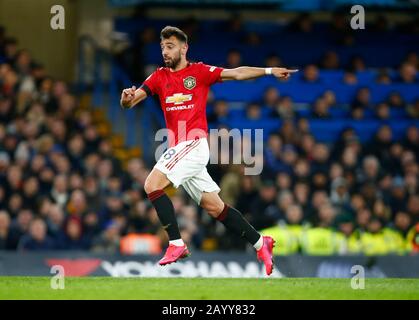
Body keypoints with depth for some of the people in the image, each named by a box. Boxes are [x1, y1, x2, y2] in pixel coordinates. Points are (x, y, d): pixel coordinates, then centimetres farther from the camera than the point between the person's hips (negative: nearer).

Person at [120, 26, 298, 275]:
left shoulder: (199, 72, 0)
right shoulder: (159, 77, 13)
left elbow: (236, 73, -5)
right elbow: (131, 101, 5)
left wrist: (269, 71, -17)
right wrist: (127, 98, -19)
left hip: (194, 143, -6)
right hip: (178, 149, 6)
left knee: (152, 184, -20)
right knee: (214, 206, 9)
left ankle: (176, 244, -16)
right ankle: (261, 244, 20)